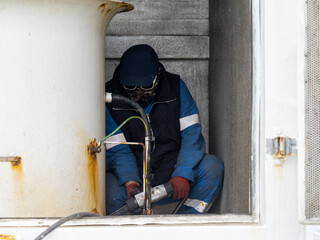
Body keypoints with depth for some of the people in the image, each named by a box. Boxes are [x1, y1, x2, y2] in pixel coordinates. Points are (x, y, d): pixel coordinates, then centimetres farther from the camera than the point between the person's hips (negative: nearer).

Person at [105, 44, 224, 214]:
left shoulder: (175, 87, -2)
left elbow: (191, 135, -8)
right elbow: (117, 151, -8)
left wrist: (182, 175, -24)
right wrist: (130, 182, -29)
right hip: (135, 176, -2)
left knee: (213, 166, -26)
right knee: (112, 194, -35)